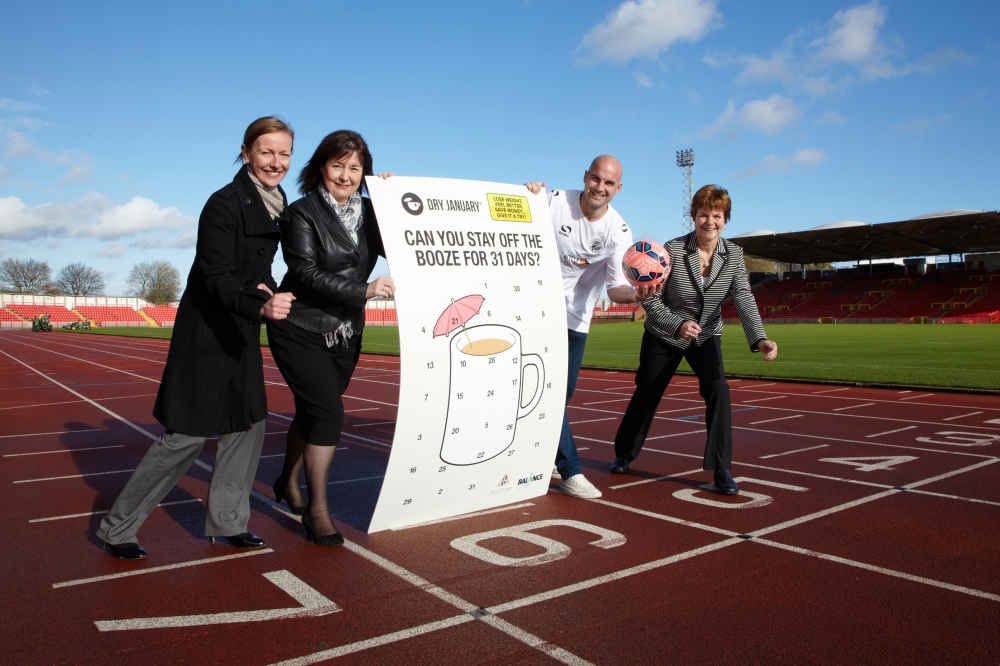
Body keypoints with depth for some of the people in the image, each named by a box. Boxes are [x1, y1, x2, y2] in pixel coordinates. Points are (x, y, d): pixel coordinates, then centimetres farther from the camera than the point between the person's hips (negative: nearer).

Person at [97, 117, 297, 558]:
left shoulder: (277, 204, 6)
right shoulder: (224, 204, -17)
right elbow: (217, 278, -24)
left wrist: (266, 287, -5)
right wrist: (260, 306, -42)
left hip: (241, 331, 8)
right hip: (206, 329, -8)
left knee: (248, 425, 9)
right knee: (188, 435, -4)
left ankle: (226, 521, 22)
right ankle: (117, 528, 13)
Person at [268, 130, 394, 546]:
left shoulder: (368, 211, 4)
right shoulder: (302, 214, -11)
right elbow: (307, 273, -20)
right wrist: (363, 290, -28)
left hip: (345, 332, 5)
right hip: (301, 329, -5)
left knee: (313, 411, 16)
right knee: (327, 410, -14)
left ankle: (288, 482, 40)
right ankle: (317, 509, 1)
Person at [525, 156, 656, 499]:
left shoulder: (618, 232, -10)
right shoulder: (554, 202, -13)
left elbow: (616, 288, -13)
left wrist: (635, 294, -36)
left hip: (576, 317, 3)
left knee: (564, 392, 12)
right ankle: (570, 471, -5)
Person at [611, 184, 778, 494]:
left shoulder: (734, 254, -12)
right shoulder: (673, 250, -21)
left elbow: (744, 299, -23)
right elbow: (650, 298, -19)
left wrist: (759, 338, -40)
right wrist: (678, 324, -35)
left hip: (706, 337, 2)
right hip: (664, 336, -1)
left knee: (718, 389, -21)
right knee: (646, 396, 10)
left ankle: (721, 470, -13)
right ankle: (624, 454, 35)